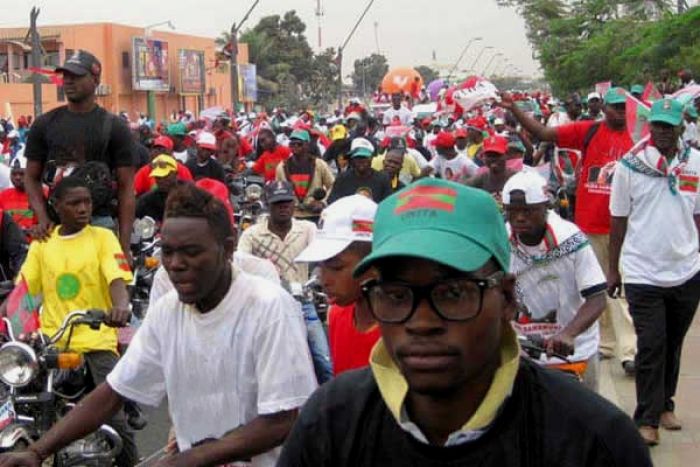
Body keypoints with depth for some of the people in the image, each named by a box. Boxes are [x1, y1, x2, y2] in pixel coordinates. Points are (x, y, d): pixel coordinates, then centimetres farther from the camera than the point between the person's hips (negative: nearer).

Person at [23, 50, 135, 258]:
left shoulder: (115, 127, 1)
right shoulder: (45, 124, 8)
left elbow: (126, 188, -2)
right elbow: (32, 178, 11)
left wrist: (124, 245, -10)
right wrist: (43, 218, -8)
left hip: (100, 221, -2)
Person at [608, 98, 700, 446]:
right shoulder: (630, 165, -5)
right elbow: (619, 220, 1)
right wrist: (612, 269, 4)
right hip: (643, 272, -2)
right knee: (651, 346, -1)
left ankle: (665, 404, 31)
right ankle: (647, 419, 9)